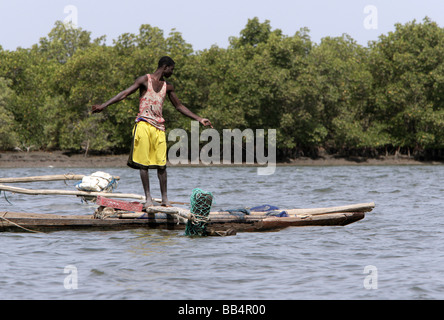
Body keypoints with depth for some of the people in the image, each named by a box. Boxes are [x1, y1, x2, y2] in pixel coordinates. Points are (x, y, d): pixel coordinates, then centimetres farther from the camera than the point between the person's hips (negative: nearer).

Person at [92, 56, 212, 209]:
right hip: (144, 125, -4)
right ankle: (148, 198, -1)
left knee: (161, 164, -1)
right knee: (143, 163, -4)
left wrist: (199, 119, 23)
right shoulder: (145, 80, 2)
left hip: (159, 127, 4)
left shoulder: (167, 87, 17)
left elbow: (179, 106, 25)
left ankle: (165, 199, 6)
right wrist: (104, 105, -14)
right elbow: (125, 93, -4)